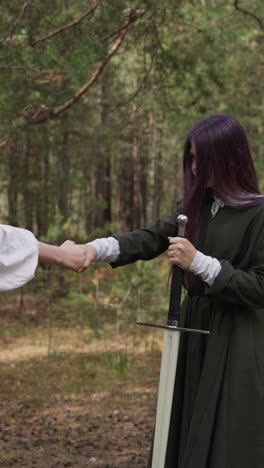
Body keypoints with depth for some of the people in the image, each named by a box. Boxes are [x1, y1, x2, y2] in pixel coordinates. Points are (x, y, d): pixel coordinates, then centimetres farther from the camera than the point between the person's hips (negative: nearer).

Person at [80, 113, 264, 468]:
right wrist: (97, 248, -15)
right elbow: (153, 238, 1)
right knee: (184, 436, 11)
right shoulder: (197, 205, 9)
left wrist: (199, 262, -22)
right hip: (194, 327, 7)